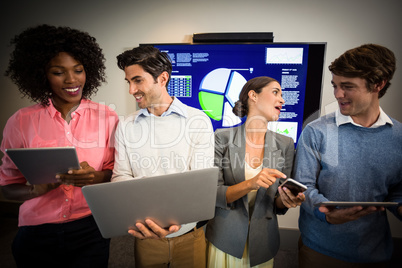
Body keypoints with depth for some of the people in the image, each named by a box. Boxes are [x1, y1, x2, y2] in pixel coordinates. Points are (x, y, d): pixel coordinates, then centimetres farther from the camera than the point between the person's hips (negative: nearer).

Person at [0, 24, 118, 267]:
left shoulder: (106, 118, -6)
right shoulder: (21, 122, -5)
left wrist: (97, 177, -23)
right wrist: (37, 188, -20)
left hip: (90, 231, -1)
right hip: (36, 237, 2)